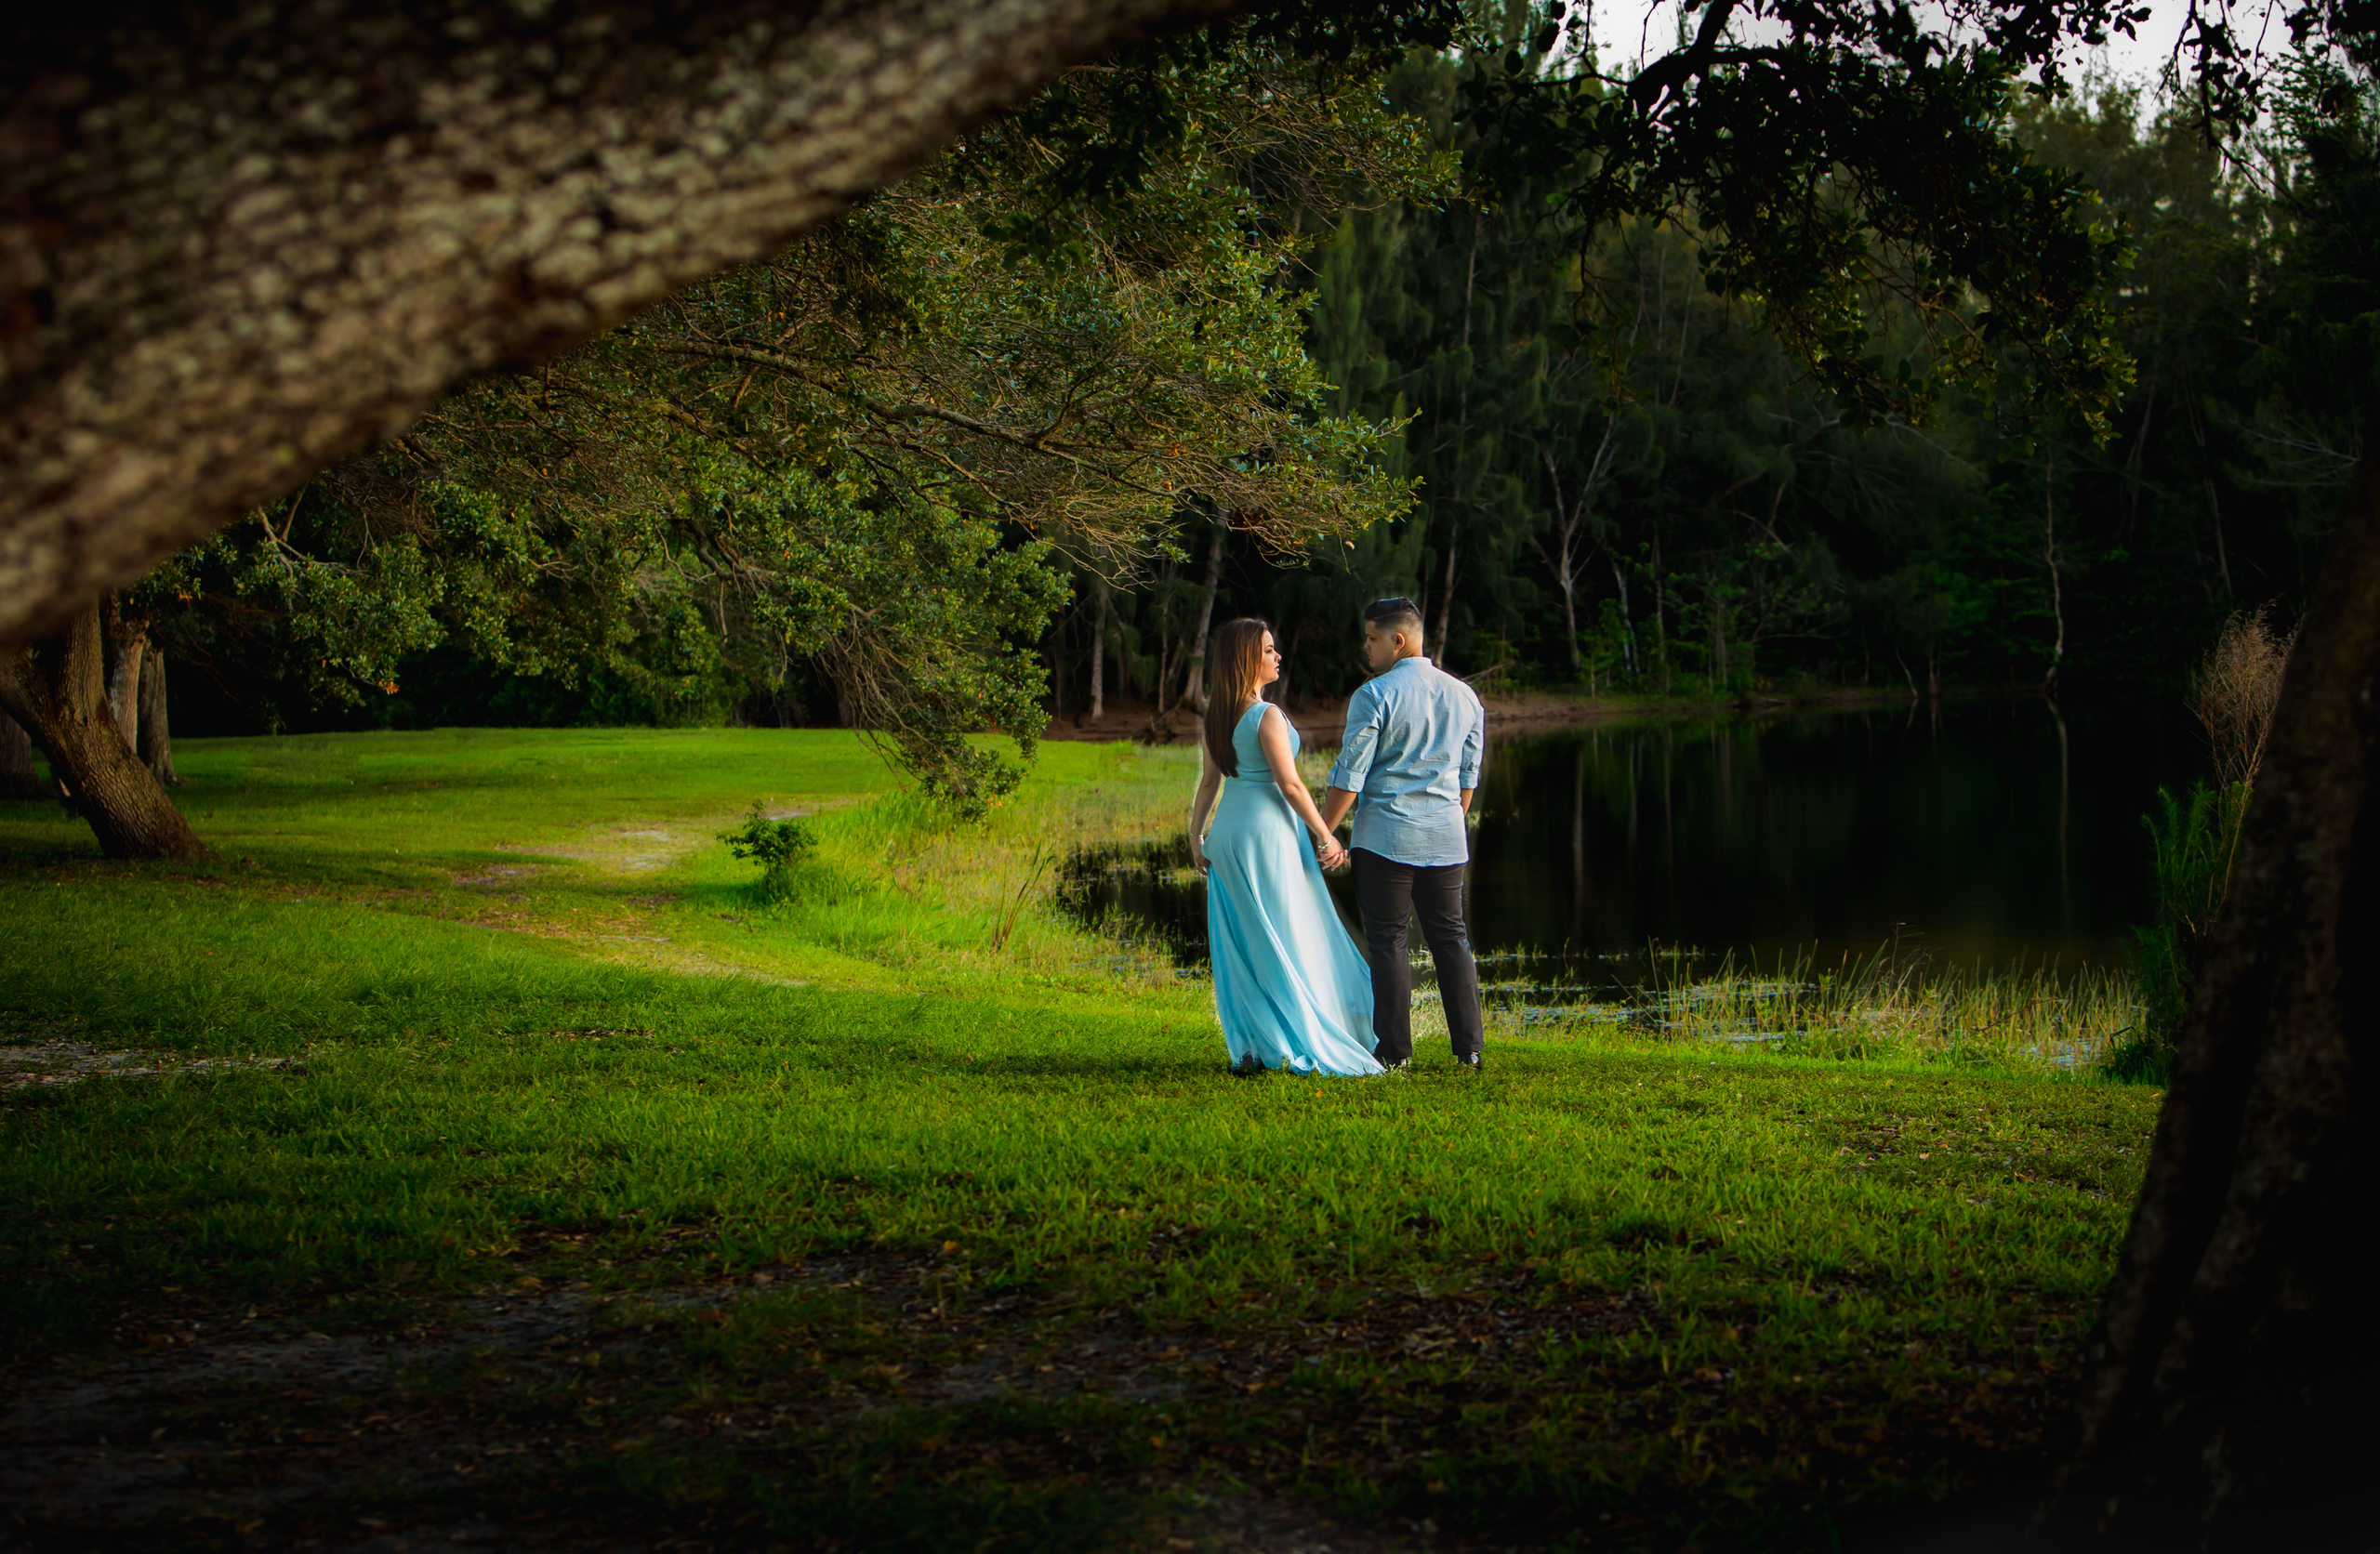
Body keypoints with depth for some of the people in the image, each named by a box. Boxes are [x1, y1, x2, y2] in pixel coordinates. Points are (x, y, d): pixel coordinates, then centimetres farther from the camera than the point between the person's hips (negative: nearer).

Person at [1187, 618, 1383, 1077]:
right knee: (1288, 941, -1)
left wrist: (1196, 836, 18)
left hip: (1228, 831, 8)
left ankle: (1250, 1049, 13)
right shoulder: (1266, 716, -15)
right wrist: (1326, 837, -10)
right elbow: (1290, 785, -16)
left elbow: (1209, 781, 11)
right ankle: (1304, 1048, 1)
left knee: (1241, 945, 10)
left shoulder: (1217, 716, 7)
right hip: (1267, 829, -8)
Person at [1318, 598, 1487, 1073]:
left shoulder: (1374, 696, -10)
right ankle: (1470, 1050, 7)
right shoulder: (1464, 696, 9)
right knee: (1450, 937, 11)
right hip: (1447, 838, 5)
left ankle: (1395, 1052, 1)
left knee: (1387, 941, 1)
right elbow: (1468, 777, 15)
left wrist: (1322, 835, -4)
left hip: (1386, 837, -5)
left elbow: (1349, 778, -11)